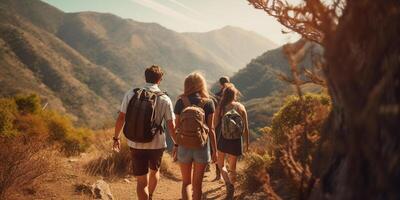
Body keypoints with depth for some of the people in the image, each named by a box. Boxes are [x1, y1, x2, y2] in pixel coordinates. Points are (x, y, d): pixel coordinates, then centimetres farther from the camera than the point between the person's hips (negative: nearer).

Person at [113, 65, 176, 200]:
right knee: (154, 171, 29)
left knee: (142, 181, 10)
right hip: (156, 145, 0)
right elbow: (171, 126, -8)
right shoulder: (164, 99, -9)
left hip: (135, 145, 0)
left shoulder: (131, 94, -6)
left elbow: (121, 118, -4)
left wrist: (116, 138, 10)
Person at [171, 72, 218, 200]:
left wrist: (176, 145, 13)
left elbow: (177, 127, -1)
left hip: (184, 147, 1)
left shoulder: (180, 102, -3)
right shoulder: (208, 103, -6)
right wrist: (215, 150, 1)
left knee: (186, 182, 15)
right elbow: (211, 129, -6)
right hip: (202, 148, 0)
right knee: (197, 183, 15)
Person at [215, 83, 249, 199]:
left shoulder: (220, 107, -9)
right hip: (236, 142, 1)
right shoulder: (241, 107, -6)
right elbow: (246, 128, -4)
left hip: (223, 140, -1)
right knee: (232, 168, 18)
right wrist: (246, 144, 6)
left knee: (221, 165, 21)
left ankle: (229, 184, -3)